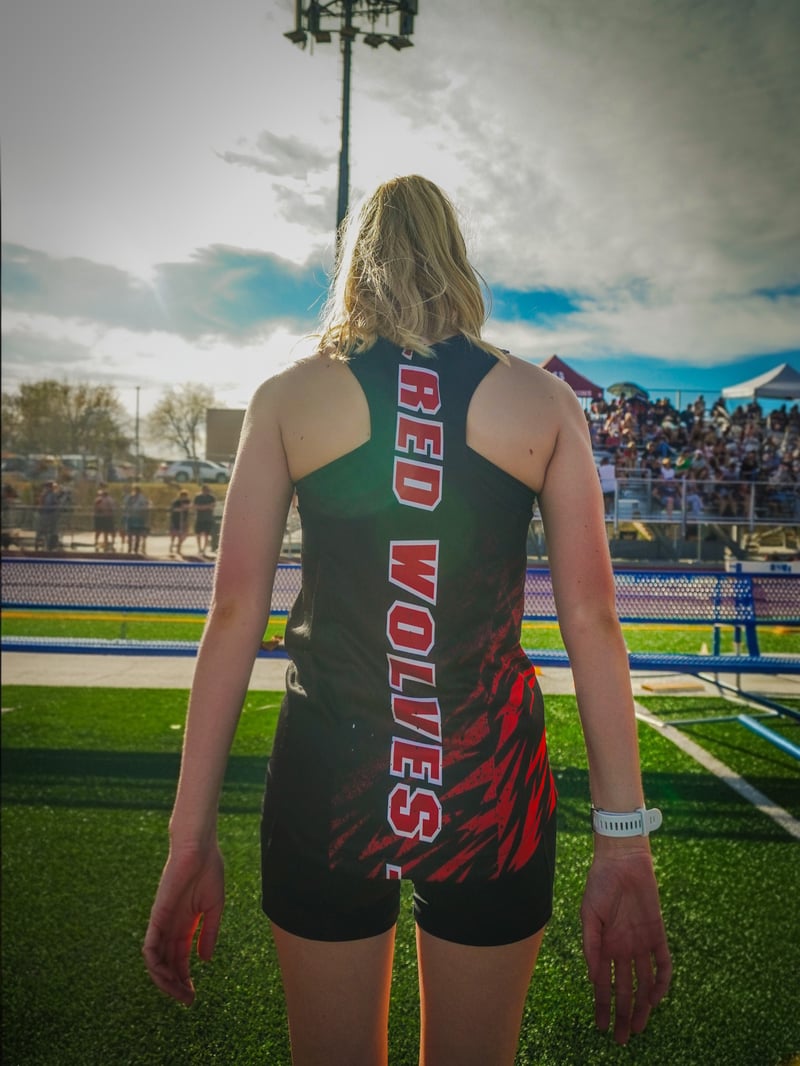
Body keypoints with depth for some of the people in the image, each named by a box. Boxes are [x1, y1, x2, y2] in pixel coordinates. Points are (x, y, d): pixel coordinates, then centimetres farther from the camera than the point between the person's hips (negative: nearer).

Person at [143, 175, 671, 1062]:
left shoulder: (288, 397, 0)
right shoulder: (543, 401, 1)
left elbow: (234, 616, -4)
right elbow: (592, 620, -4)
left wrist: (191, 839, 2)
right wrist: (624, 846, -1)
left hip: (327, 776, 0)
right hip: (490, 785, 1)